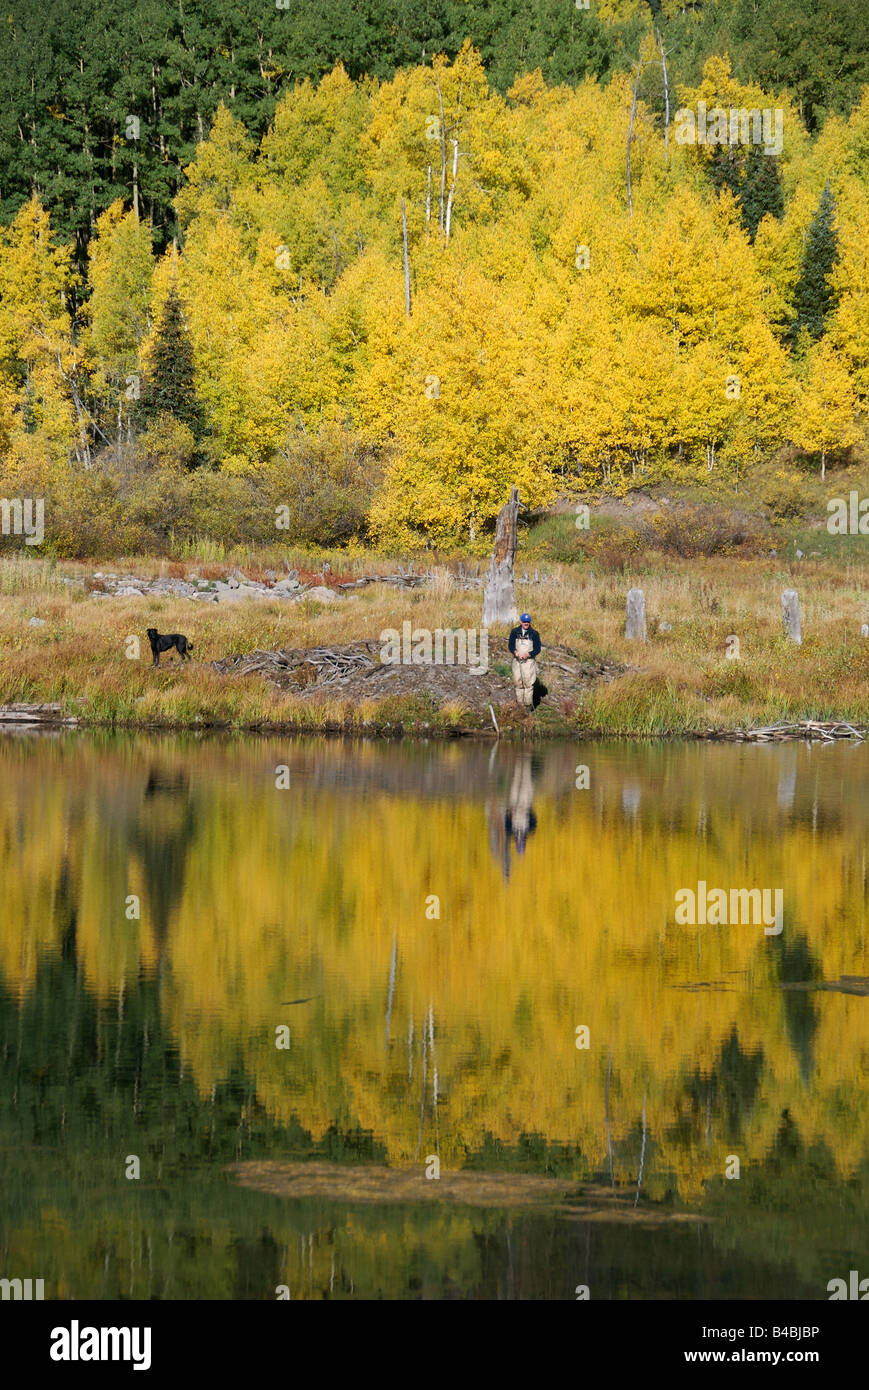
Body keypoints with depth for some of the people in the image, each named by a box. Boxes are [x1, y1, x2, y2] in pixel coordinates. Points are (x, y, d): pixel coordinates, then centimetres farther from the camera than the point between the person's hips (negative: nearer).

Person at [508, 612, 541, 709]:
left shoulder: (534, 633, -1)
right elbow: (510, 645, 4)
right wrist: (515, 652, -18)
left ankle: (528, 704, -5)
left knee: (528, 683, -9)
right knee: (517, 682, 4)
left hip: (529, 661, -3)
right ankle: (520, 704, 13)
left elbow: (537, 648, -1)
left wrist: (528, 654, -18)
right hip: (517, 661, 3)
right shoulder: (515, 632, 6)